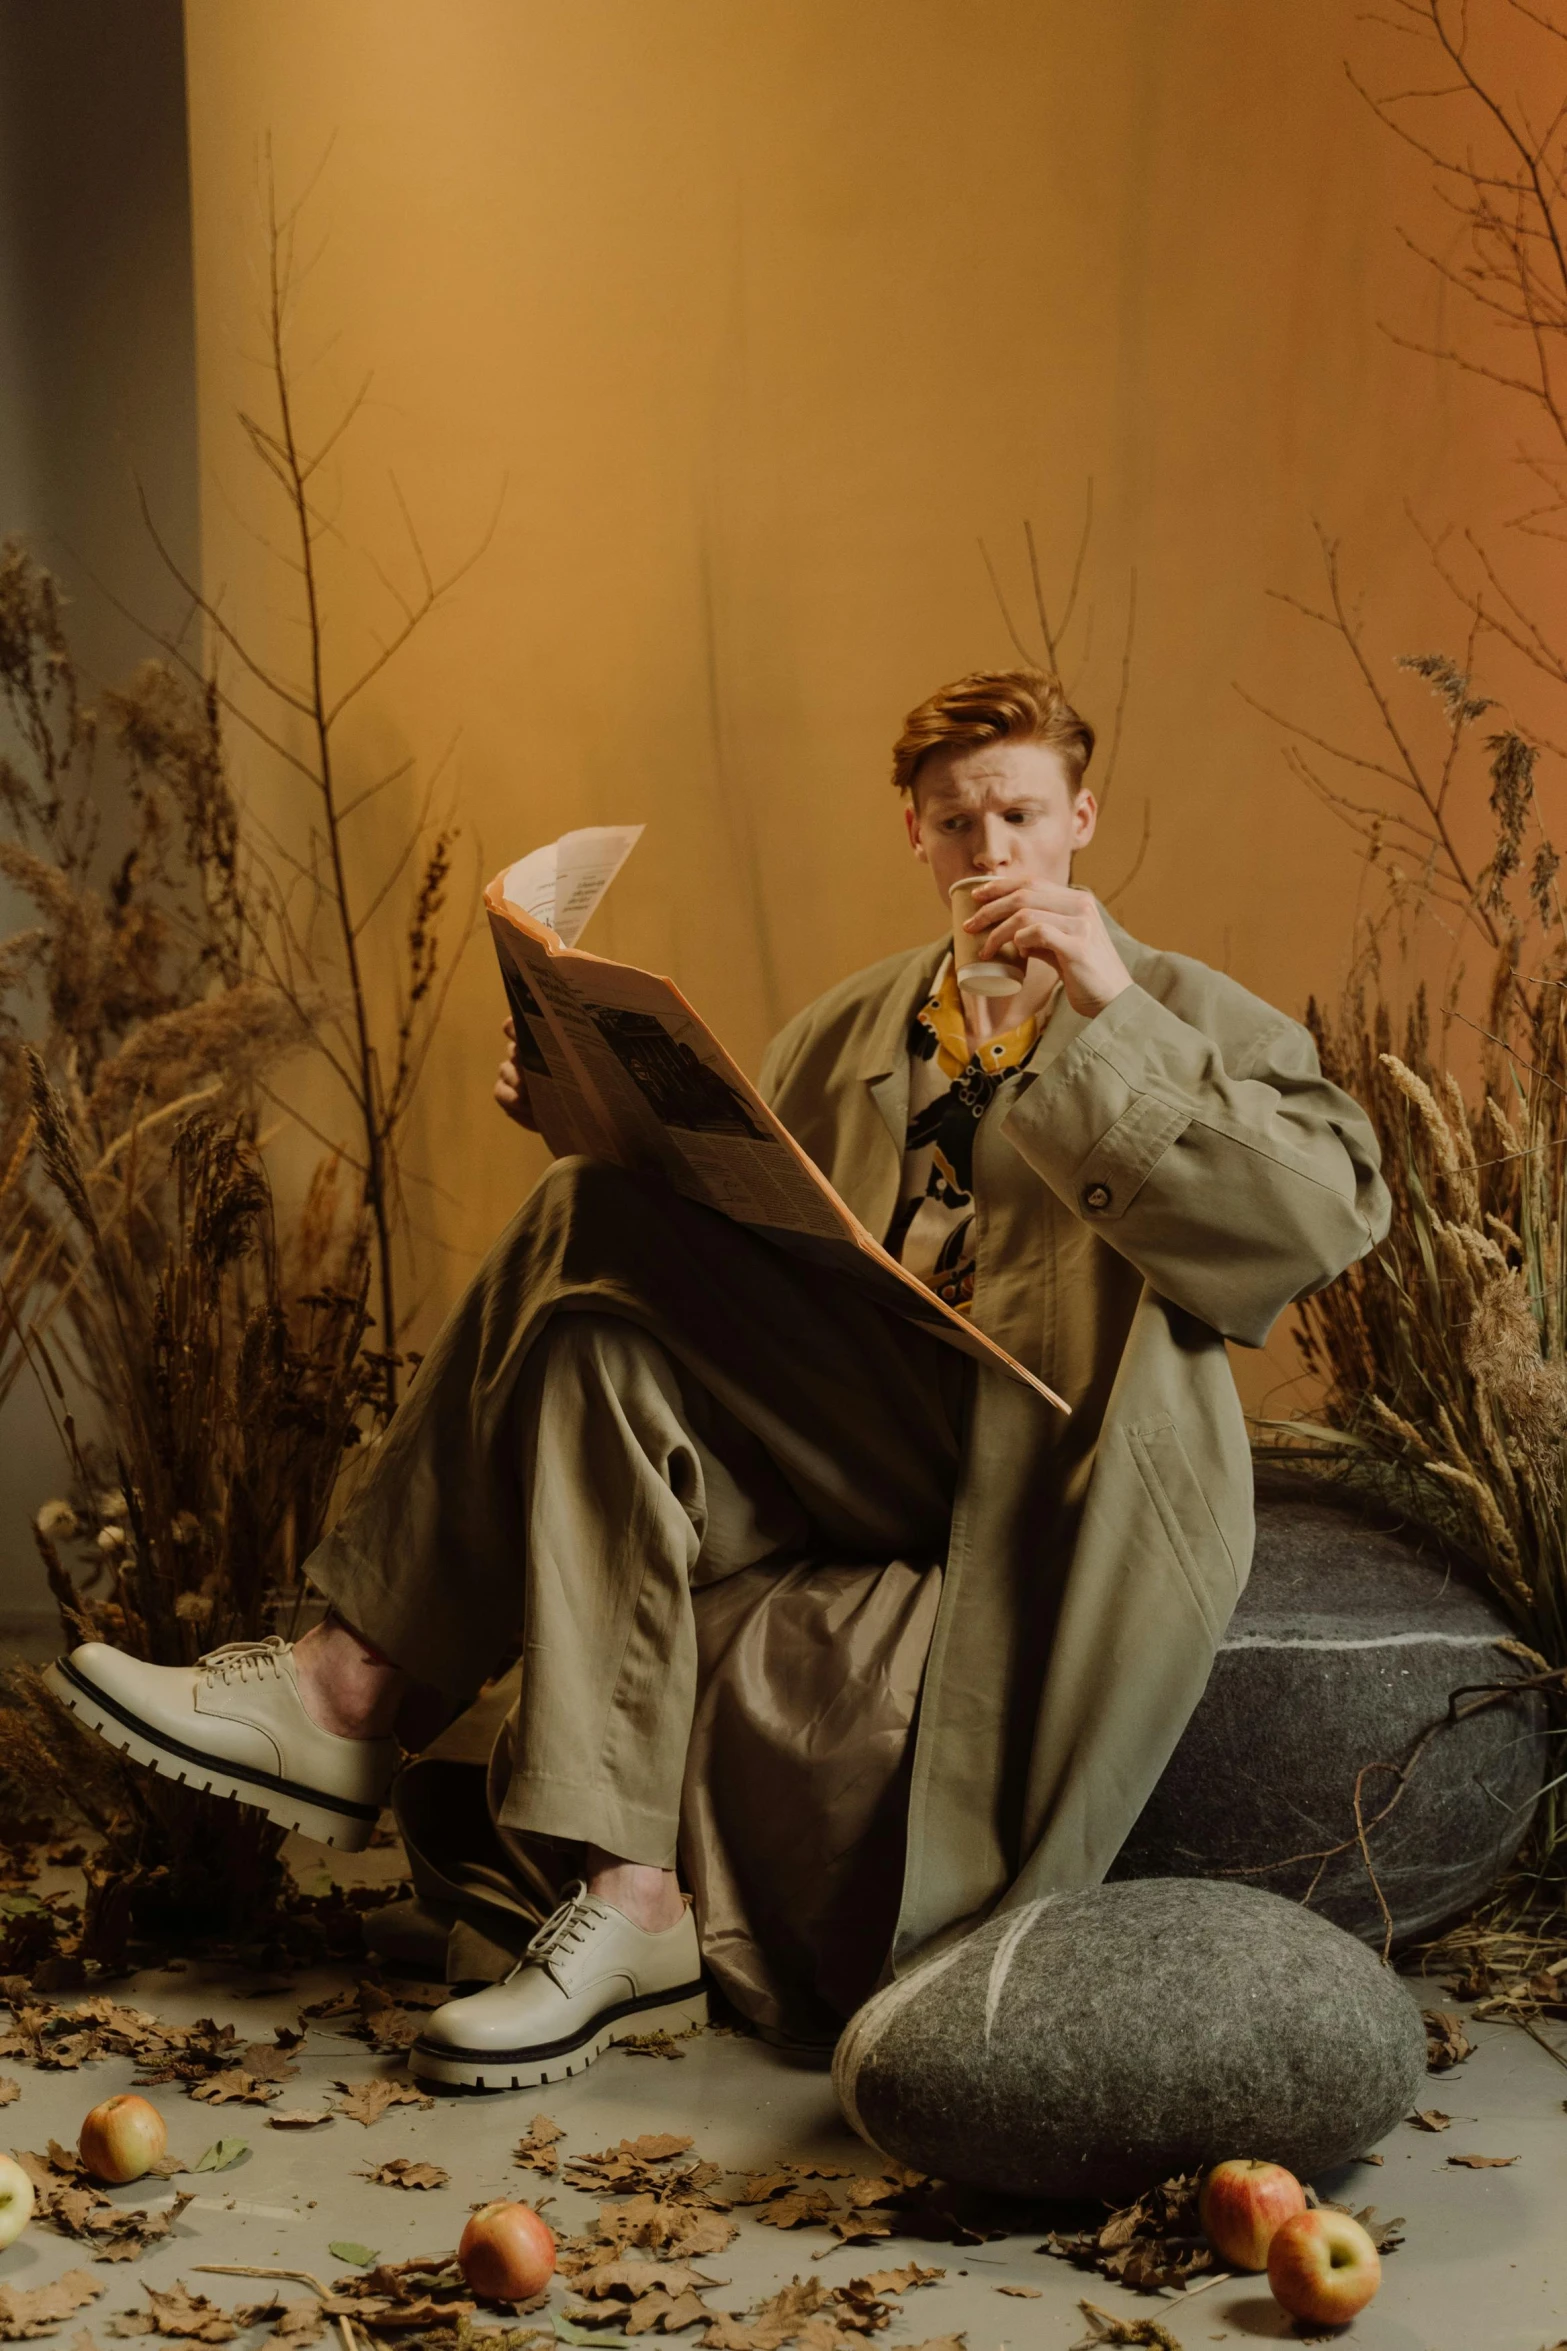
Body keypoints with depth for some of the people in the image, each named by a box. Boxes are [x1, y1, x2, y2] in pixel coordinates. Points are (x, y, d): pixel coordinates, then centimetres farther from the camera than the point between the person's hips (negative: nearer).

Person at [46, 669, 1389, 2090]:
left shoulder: (1190, 1015, 8)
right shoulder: (847, 1031, 22)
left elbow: (1333, 1215, -11)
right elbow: (723, 1245, 19)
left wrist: (1114, 1010, -15)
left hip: (1044, 1458, -5)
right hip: (848, 1438, 6)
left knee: (605, 1231, -19)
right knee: (599, 1338, -25)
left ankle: (355, 1689, -17)